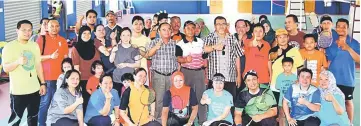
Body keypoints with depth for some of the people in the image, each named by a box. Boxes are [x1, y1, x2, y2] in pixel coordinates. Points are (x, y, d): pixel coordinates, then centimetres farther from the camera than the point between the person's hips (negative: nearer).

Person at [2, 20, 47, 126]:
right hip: (18, 91, -5)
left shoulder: (34, 45, 7)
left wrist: (43, 83, 11)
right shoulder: (9, 47, -9)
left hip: (34, 89, 5)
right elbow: (5, 68, -12)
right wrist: (18, 62, -31)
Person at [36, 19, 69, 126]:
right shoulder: (41, 39, -3)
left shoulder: (63, 40, 9)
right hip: (46, 77, -4)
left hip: (60, 76, 4)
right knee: (44, 102, -1)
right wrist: (50, 56, -20)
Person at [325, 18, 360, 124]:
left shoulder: (354, 43, -3)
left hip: (347, 79, -2)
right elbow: (328, 60, 9)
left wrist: (348, 48, -19)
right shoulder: (331, 42, 3)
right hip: (333, 79, 2)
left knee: (348, 101, 8)